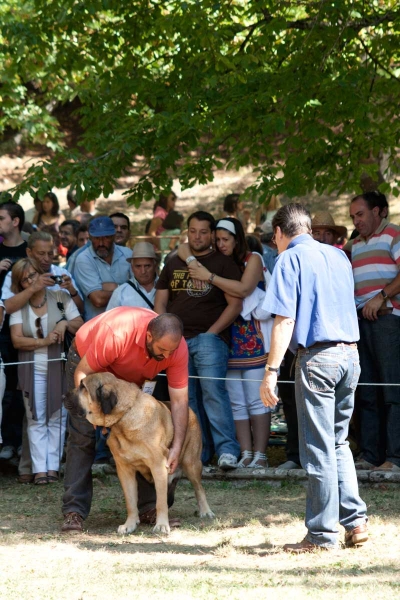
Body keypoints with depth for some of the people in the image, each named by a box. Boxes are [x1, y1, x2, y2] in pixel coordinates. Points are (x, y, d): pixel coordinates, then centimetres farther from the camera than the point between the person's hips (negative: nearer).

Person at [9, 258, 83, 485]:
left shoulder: (60, 297, 3)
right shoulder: (19, 306, 3)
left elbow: (81, 327, 4)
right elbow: (17, 339, -5)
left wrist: (66, 323, -16)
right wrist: (43, 342, -18)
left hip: (60, 368, 0)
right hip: (32, 370, 0)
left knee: (57, 418, 0)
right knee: (36, 420, -2)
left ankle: (53, 466, 4)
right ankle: (40, 469, -2)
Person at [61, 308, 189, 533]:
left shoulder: (177, 348, -31)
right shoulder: (116, 333, -43)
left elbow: (180, 400, -27)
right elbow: (82, 374, -31)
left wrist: (177, 447, -34)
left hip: (131, 376, 4)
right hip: (87, 361, -4)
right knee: (83, 436, -15)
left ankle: (149, 508, 2)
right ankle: (74, 512, -16)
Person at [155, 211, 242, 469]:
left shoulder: (223, 263, 4)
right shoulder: (174, 264, 18)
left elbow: (235, 304, -1)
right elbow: (160, 303, 17)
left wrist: (212, 332, -10)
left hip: (209, 338, -5)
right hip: (178, 340, 5)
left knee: (213, 390, -19)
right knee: (187, 398, 4)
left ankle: (227, 449, -22)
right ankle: (199, 452, 8)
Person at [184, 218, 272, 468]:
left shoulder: (253, 259, -1)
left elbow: (243, 289, -17)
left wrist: (209, 276, -16)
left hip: (253, 338, -5)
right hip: (229, 339, 5)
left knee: (256, 400, -6)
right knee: (237, 403, 3)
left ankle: (260, 454, -6)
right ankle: (246, 454, 5)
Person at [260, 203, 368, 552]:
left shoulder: (289, 259, -3)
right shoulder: (339, 257, 15)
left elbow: (285, 320, -12)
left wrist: (272, 372, -13)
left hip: (317, 356, -6)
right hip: (351, 353, 6)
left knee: (319, 448, -1)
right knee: (339, 442, 17)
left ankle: (323, 534, 2)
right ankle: (355, 520, 8)